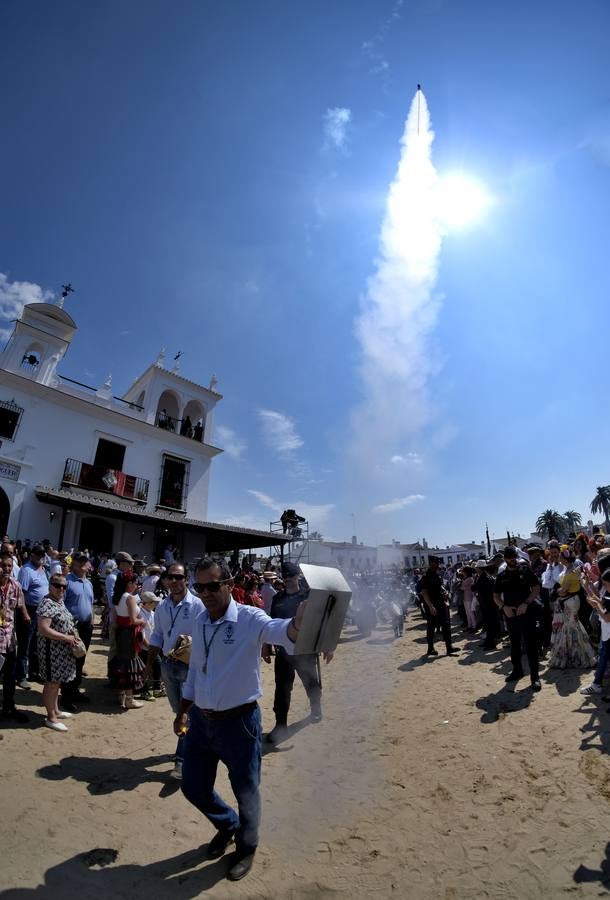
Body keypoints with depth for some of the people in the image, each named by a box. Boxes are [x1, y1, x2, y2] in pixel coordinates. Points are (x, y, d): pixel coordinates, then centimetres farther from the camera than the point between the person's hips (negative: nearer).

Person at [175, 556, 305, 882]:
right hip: (201, 720, 6)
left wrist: (297, 623, -67)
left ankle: (246, 848, 45)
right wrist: (182, 711, 20)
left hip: (238, 721, -5)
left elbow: (278, 630, -44)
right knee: (193, 787, 20)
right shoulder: (200, 621, -1)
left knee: (246, 792, 13)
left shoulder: (249, 619, -22)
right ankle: (227, 824, 51)